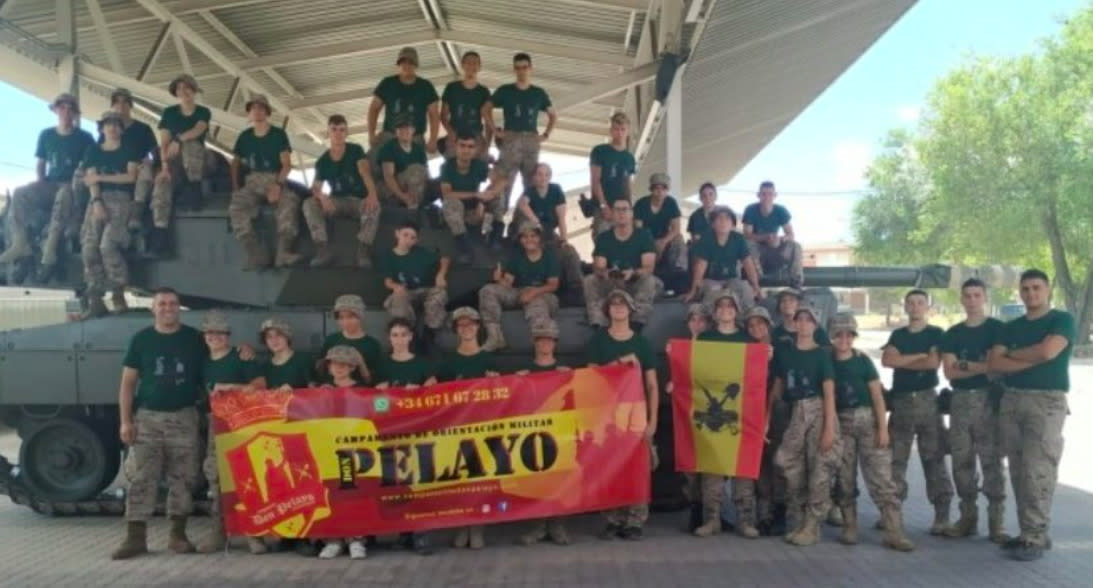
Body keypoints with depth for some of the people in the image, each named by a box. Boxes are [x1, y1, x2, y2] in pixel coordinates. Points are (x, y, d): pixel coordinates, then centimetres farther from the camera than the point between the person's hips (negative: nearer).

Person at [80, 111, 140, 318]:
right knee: (89, 248, -17)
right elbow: (91, 180, 7)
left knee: (108, 245, -25)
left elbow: (131, 177, 0)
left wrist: (100, 177, -1)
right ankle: (95, 300, -17)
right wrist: (97, 202, -10)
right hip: (99, 199, 3)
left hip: (121, 199, -3)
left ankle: (119, 294, -15)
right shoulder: (93, 151, 20)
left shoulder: (129, 151, 14)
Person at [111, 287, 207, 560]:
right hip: (147, 417, 0)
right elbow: (128, 383, 4)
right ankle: (135, 537, 1)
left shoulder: (194, 338, 4)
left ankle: (178, 534, 12)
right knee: (140, 479, -3)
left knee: (182, 478, 4)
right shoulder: (141, 339, 3)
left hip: (183, 417, 0)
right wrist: (125, 420, -4)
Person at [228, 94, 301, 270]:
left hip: (275, 180, -2)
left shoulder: (278, 134, 6)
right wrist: (236, 187, 2)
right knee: (236, 207, -30)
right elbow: (235, 164, 19)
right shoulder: (244, 137, 15)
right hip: (252, 182, 2)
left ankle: (283, 252, -42)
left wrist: (278, 184, -19)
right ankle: (257, 254, -35)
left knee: (290, 201, -37)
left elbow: (287, 164, -2)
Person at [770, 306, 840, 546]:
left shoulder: (821, 354, 0)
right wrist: (767, 418, 11)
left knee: (819, 470, -6)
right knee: (792, 469, 2)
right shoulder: (784, 352, 11)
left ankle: (812, 527, 1)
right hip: (795, 414, 4)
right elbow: (777, 388, 15)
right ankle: (801, 523, 15)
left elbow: (829, 393, -5)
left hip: (819, 412, -4)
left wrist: (829, 428, -13)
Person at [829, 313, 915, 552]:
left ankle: (894, 533, -7)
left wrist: (883, 428, -7)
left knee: (881, 477, -7)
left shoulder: (863, 361, 0)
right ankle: (849, 529, 15)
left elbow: (877, 396, -1)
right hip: (841, 424, 2)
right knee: (845, 479, 5)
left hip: (868, 420, -1)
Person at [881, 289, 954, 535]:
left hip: (927, 399, -3)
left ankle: (942, 516, -2)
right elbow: (886, 360, -4)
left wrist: (901, 361, -3)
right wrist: (919, 356, -8)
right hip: (900, 401, 3)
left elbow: (934, 362, -12)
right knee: (895, 459, 4)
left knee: (934, 459, -4)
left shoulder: (936, 334, 4)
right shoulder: (897, 335, 14)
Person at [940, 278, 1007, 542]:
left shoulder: (997, 328, 2)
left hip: (989, 399, -4)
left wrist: (964, 364, -9)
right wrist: (982, 366, -9)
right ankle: (968, 517, 14)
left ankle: (997, 522, 0)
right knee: (961, 461, 5)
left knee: (991, 462, -5)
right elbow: (949, 372, 1)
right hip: (960, 401, 4)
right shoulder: (953, 333, 11)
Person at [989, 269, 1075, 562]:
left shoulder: (1063, 320, 0)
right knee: (1019, 471, 6)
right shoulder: (1011, 327, 15)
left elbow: (1047, 351, -17)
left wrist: (1012, 353, -1)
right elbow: (994, 364, 4)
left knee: (1038, 470, -11)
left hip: (1047, 401, -6)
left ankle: (1035, 538, -7)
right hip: (1011, 400, 6)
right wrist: (1032, 360, -9)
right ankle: (1030, 533, 13)